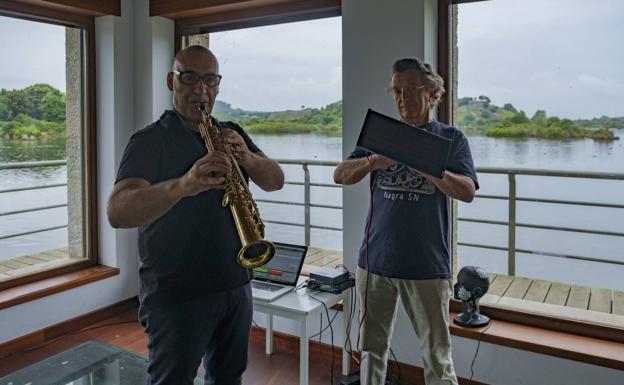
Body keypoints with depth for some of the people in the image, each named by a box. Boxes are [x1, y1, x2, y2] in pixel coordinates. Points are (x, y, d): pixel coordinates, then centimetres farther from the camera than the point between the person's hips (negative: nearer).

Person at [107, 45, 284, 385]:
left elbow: (275, 181, 1)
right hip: (176, 294, -5)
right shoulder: (149, 141, -9)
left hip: (236, 286, 5)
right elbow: (117, 213, -23)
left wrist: (246, 157, -20)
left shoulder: (233, 135, 9)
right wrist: (183, 184, -40)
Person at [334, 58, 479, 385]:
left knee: (437, 358, 5)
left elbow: (467, 192, -10)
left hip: (427, 266, -2)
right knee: (371, 350, 14)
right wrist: (373, 162, -20)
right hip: (375, 261, 3)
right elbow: (340, 176, 0)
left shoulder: (450, 138, 3)